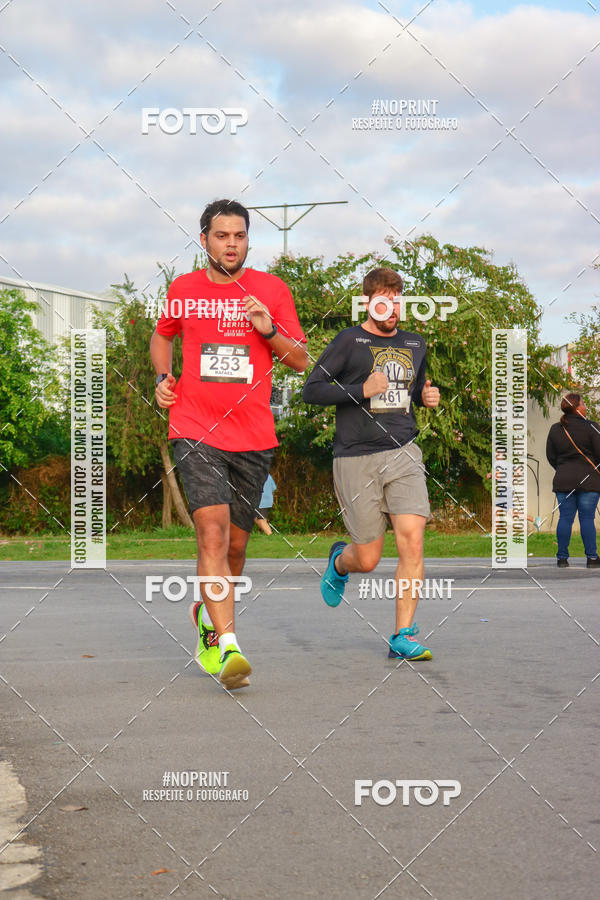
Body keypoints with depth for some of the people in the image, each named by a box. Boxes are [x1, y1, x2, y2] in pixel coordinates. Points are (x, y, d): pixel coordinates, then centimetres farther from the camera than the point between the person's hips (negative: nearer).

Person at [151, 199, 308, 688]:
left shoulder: (272, 289, 5)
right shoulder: (184, 289, 7)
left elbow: (300, 359, 7)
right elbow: (163, 335, 27)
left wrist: (269, 329, -11)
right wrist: (163, 377, 9)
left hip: (253, 436, 2)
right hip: (196, 431, -2)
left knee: (235, 544, 10)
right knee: (213, 531, -19)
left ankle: (206, 613, 38)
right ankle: (228, 645, -23)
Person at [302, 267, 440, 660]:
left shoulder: (415, 344, 14)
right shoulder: (349, 342, -2)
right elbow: (311, 389, -5)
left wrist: (427, 397, 7)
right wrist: (361, 390, -16)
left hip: (403, 454, 4)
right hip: (357, 458, -3)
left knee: (412, 540, -15)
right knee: (368, 560, 1)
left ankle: (403, 636, -7)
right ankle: (340, 561, 40)